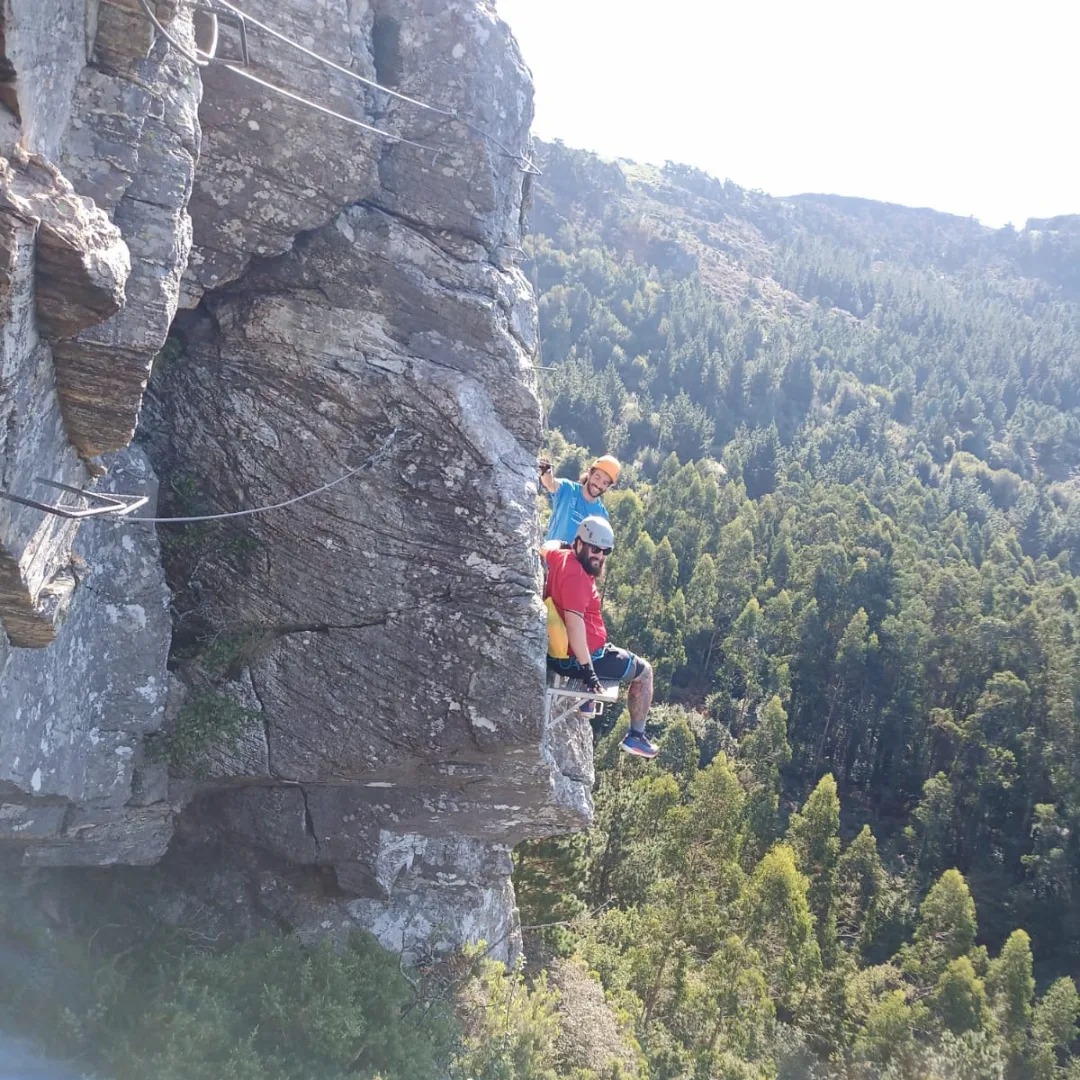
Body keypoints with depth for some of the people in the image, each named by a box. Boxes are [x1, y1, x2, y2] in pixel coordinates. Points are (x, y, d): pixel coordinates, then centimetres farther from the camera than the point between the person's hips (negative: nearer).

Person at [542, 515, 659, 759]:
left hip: (555, 655, 9)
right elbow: (574, 620, -34)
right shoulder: (575, 574, -27)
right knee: (644, 670, 14)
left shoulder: (555, 554, 1)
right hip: (580, 658, -9)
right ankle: (636, 736, 20)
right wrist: (588, 669, -31)